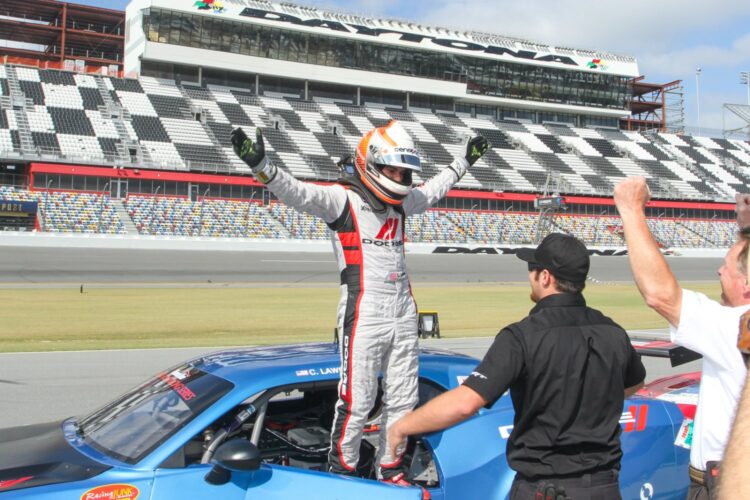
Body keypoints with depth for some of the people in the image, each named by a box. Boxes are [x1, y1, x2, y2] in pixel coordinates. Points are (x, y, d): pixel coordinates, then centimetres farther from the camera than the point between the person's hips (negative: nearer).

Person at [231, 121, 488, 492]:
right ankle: (341, 470, 13)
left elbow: (435, 189, 33)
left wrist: (464, 161, 43)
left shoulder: (401, 201, 14)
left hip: (404, 314, 7)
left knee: (402, 400, 14)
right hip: (364, 315, -7)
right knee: (356, 401, -5)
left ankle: (391, 469, 29)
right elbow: (298, 193, -22)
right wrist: (260, 165, -37)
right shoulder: (343, 198, -7)